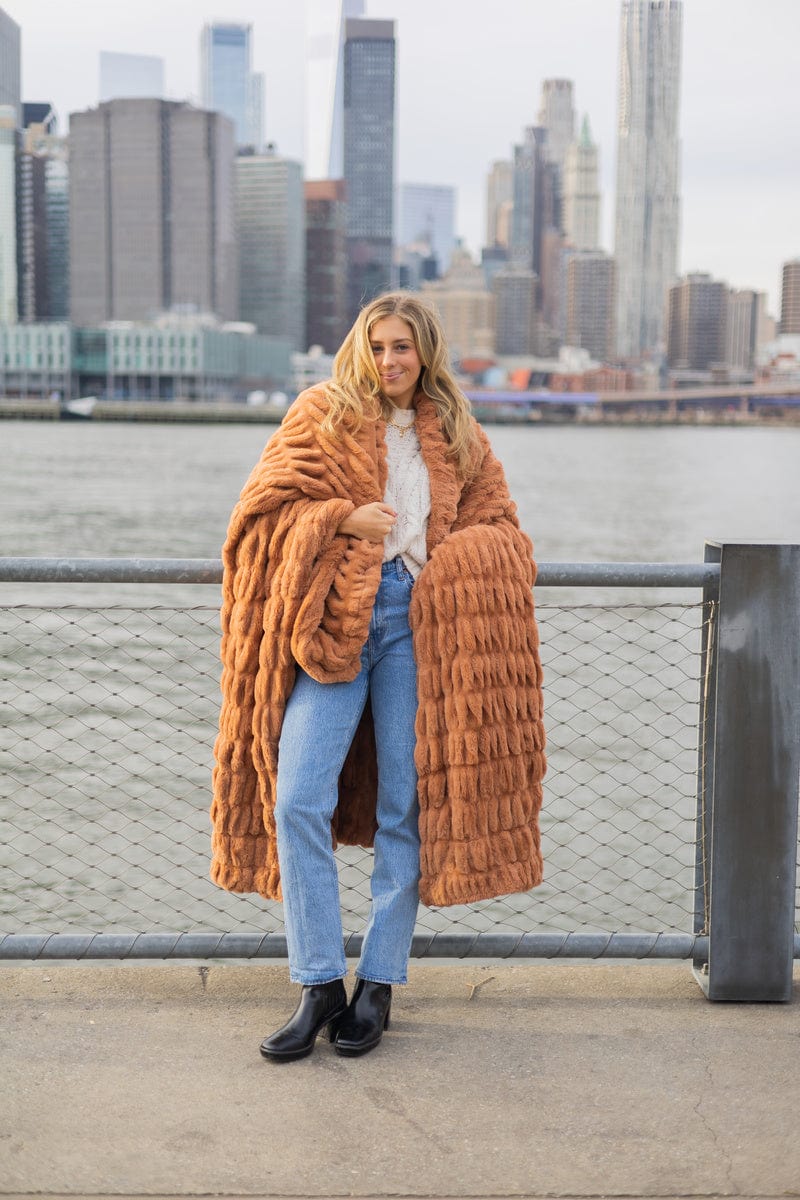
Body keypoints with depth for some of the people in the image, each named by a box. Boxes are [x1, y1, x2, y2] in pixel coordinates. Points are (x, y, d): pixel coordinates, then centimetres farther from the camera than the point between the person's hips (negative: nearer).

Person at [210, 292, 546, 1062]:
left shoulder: (457, 440, 17)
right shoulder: (322, 414, 10)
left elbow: (499, 527, 18)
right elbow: (266, 505, 4)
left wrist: (453, 555, -2)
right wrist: (346, 518, -11)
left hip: (420, 622, 2)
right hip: (333, 619, -1)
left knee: (408, 806, 0)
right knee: (299, 799, -11)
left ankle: (378, 985, 10)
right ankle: (319, 986, -1)